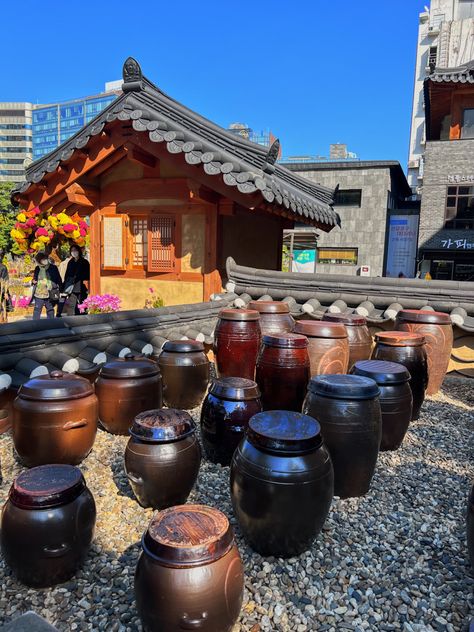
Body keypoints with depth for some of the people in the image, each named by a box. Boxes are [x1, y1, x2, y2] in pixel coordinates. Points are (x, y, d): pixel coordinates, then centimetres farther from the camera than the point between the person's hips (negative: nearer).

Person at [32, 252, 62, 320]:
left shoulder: (53, 267, -2)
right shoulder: (37, 268, 6)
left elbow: (58, 280, 1)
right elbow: (34, 278, 20)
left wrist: (60, 290, -5)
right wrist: (33, 281, -3)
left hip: (50, 294, -2)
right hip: (39, 294, 2)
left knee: (50, 310, 10)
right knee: (37, 310, 4)